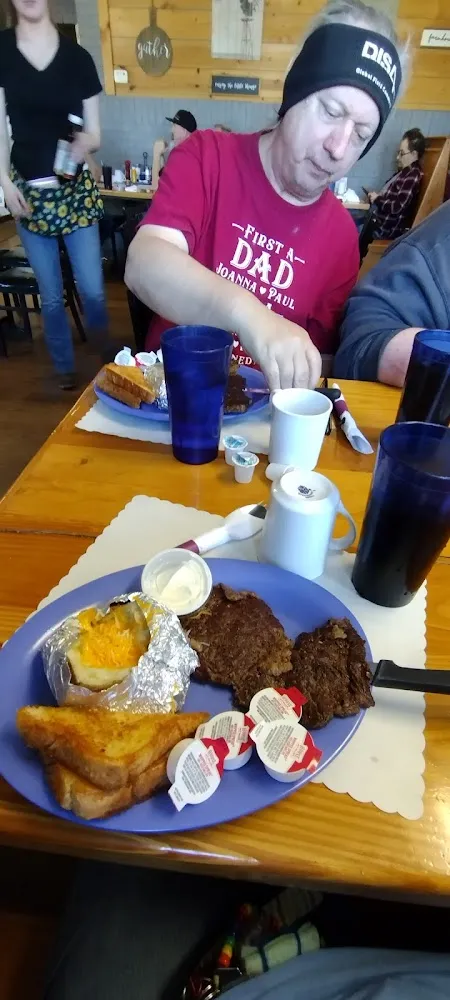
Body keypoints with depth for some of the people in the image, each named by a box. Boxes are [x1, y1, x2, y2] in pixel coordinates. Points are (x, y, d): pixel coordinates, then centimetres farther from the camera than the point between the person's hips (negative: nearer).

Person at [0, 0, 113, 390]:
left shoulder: (77, 56, 2)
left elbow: (95, 135, 4)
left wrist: (86, 142, -18)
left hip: (76, 188, 0)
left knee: (92, 289, -2)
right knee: (51, 295, 5)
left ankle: (108, 357, 24)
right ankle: (65, 370, 23)